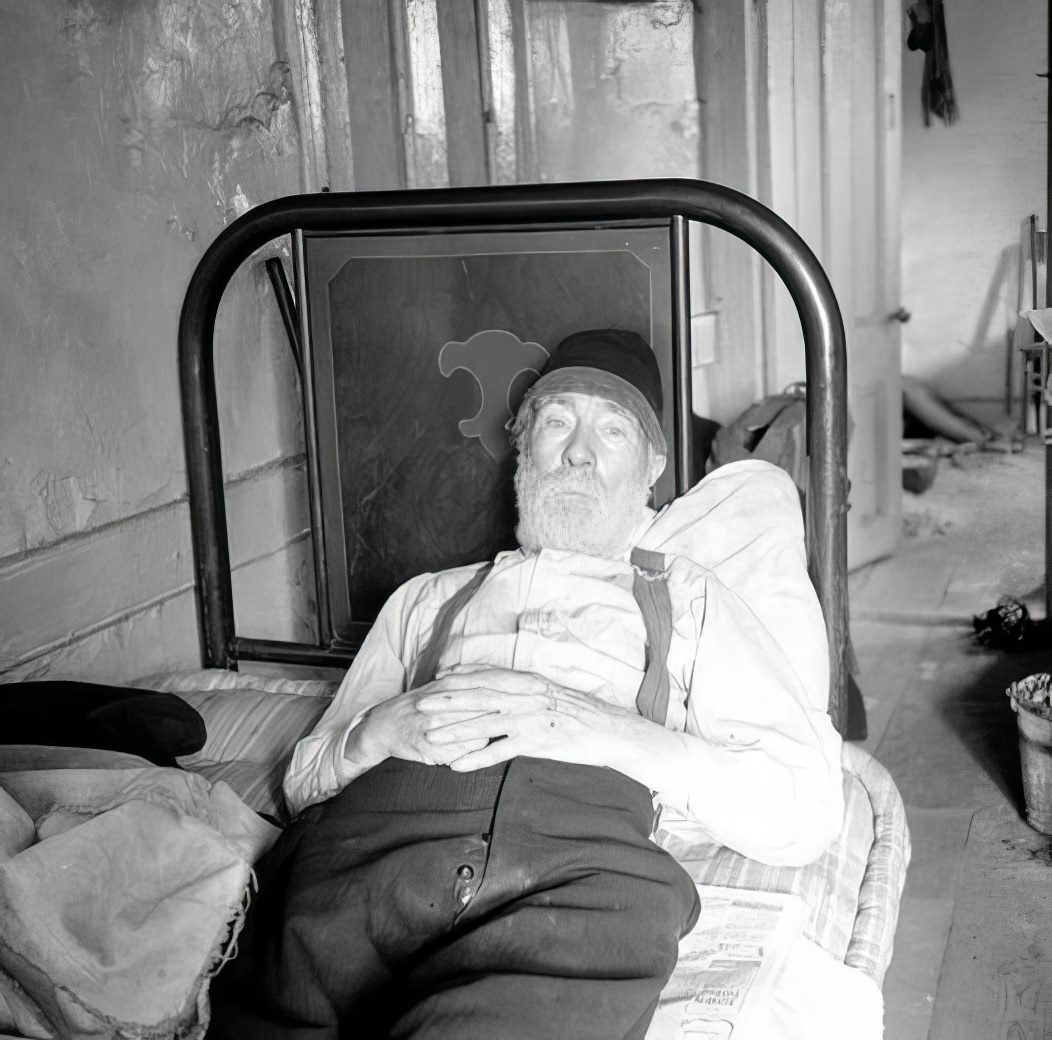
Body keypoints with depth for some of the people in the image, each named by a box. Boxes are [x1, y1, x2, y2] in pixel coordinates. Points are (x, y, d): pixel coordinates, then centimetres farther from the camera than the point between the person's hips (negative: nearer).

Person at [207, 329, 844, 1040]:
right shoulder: (428, 598, 34)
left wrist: (604, 730, -3)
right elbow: (304, 777, 25)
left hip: (582, 854, -1)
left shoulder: (690, 599, 26)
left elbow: (808, 808, 11)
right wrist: (381, 731, 1)